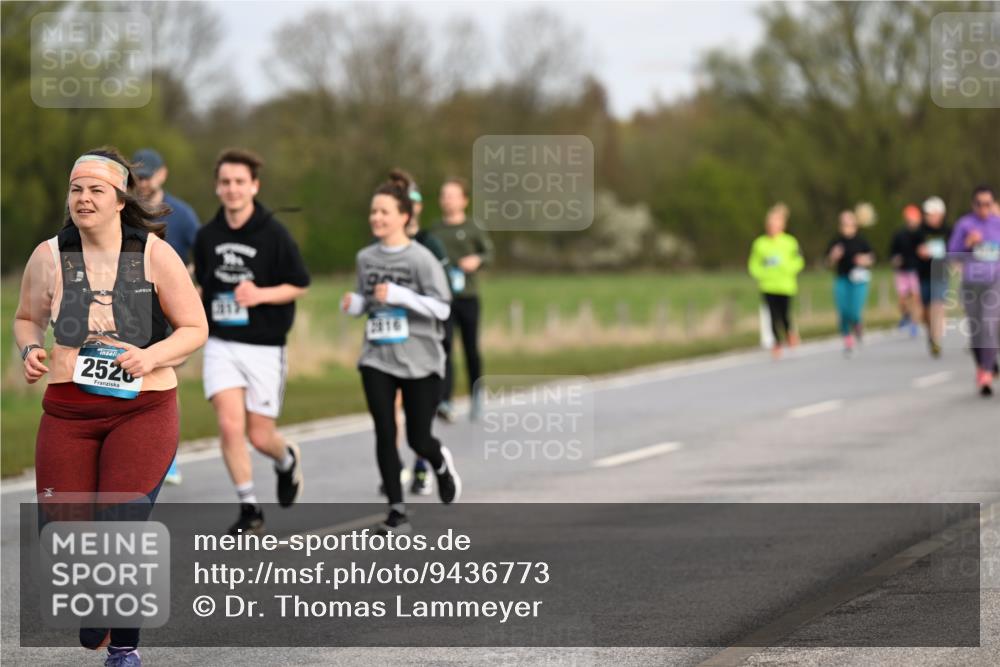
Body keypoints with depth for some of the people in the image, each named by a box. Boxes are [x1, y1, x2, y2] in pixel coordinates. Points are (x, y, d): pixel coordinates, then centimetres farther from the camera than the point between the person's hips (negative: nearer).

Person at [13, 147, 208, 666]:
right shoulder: (49, 257, 1)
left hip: (142, 409, -2)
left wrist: (152, 356, -16)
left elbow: (195, 328, 2)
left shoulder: (155, 255, -4)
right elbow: (27, 318, 18)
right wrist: (30, 350, -4)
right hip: (67, 413, 2)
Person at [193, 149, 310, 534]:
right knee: (230, 427, -14)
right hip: (221, 345, 2)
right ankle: (249, 509, -3)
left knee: (260, 437, 2)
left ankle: (288, 461, 39)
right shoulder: (207, 237, 3)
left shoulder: (274, 235, -8)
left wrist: (261, 295, -18)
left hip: (264, 347, -2)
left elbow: (300, 285, -3)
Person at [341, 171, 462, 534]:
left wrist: (399, 295, -23)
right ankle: (396, 510, 1)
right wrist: (353, 304, -5)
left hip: (420, 361, -3)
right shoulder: (366, 258, 6)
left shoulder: (421, 259, -10)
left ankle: (441, 463, 38)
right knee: (385, 433, -7)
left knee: (418, 439, 2)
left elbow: (442, 308, -12)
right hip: (377, 358, 3)